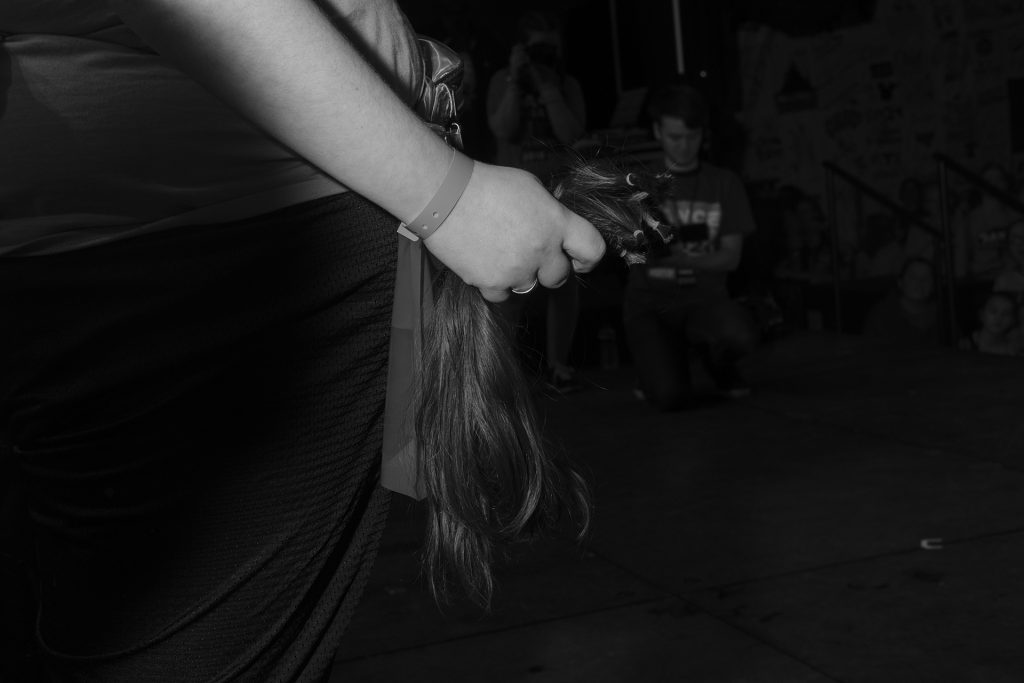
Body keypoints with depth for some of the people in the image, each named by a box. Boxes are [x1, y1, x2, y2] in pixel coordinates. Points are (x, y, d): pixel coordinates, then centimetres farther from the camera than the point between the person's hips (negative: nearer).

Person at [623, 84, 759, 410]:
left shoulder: (724, 182, 8)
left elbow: (730, 257, 2)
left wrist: (687, 260, -18)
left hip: (704, 296, 1)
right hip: (649, 300, -1)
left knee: (741, 336, -35)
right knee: (670, 397, -26)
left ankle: (720, 367, 5)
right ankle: (658, 368, 14)